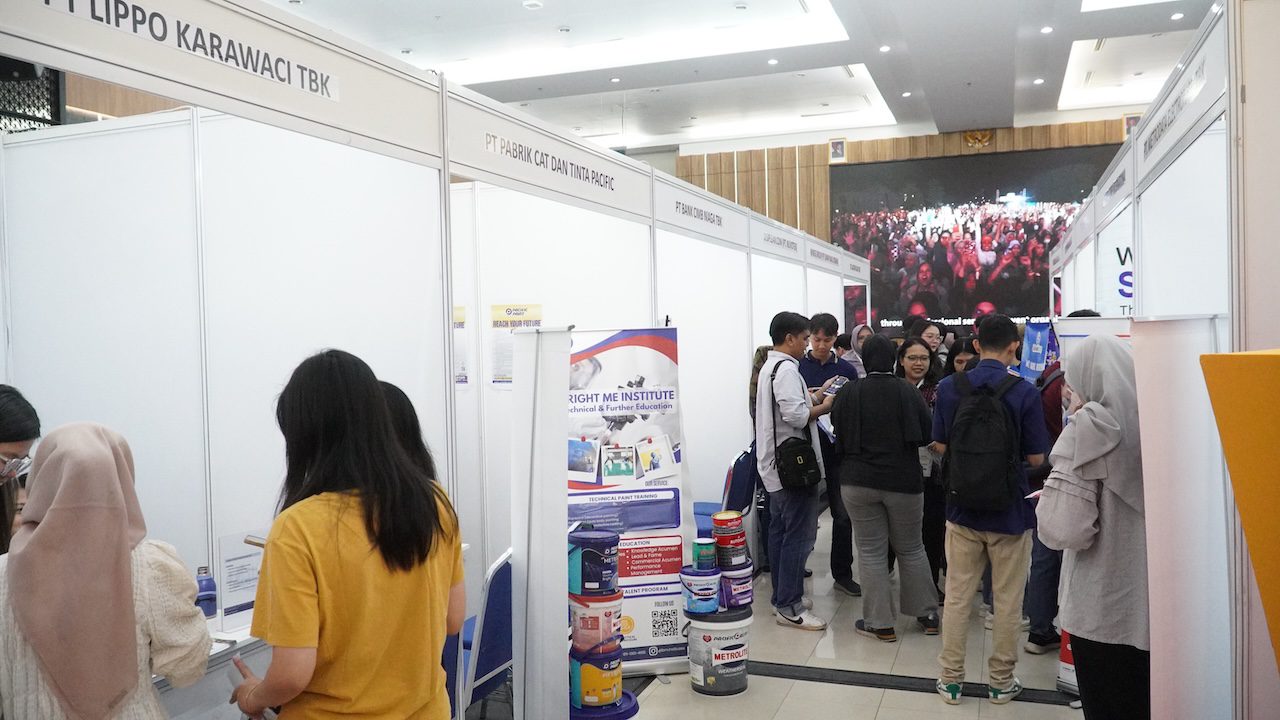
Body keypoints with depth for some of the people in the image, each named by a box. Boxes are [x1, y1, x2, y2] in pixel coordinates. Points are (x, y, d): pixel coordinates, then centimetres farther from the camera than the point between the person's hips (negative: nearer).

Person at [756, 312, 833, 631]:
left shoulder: (769, 366, 16)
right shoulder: (786, 369, -17)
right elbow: (796, 415, -26)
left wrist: (817, 395, 8)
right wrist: (825, 406, -10)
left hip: (776, 465, 11)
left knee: (780, 530, 15)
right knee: (799, 535, -6)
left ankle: (782, 595, 24)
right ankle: (790, 607, -3)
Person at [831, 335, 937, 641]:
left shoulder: (847, 393, -7)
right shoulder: (908, 392, -8)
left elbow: (838, 436, 0)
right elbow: (927, 435, -3)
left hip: (859, 482, -1)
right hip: (904, 481, 1)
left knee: (871, 552, 6)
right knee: (911, 548, 16)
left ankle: (880, 623, 10)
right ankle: (927, 614, 25)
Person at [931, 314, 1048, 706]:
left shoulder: (949, 387, -7)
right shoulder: (1025, 392, -13)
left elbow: (939, 445, 2)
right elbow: (1036, 457, -8)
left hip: (962, 508, 2)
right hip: (1010, 511, -2)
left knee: (957, 596, 12)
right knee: (1008, 601, 12)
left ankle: (951, 679, 20)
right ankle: (1001, 681, 24)